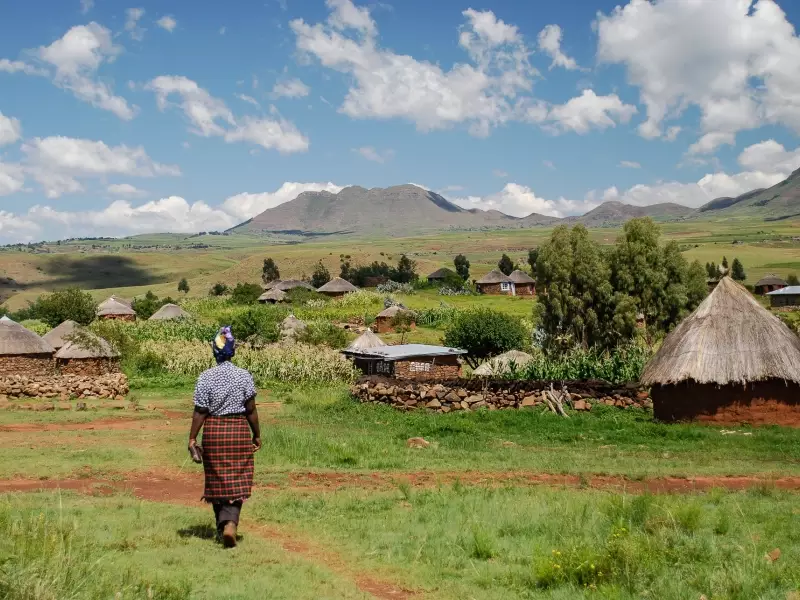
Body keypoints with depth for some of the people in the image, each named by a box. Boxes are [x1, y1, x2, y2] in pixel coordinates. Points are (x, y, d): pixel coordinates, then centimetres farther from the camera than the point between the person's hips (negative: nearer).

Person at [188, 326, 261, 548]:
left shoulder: (205, 377, -6)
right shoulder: (244, 376, -5)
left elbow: (200, 412, -7)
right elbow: (251, 410, -4)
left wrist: (192, 440, -1)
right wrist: (257, 435, 7)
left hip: (213, 432, 1)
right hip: (239, 431, 0)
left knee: (217, 482, 14)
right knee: (236, 482, 3)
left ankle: (222, 526, 22)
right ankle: (230, 523, -16)